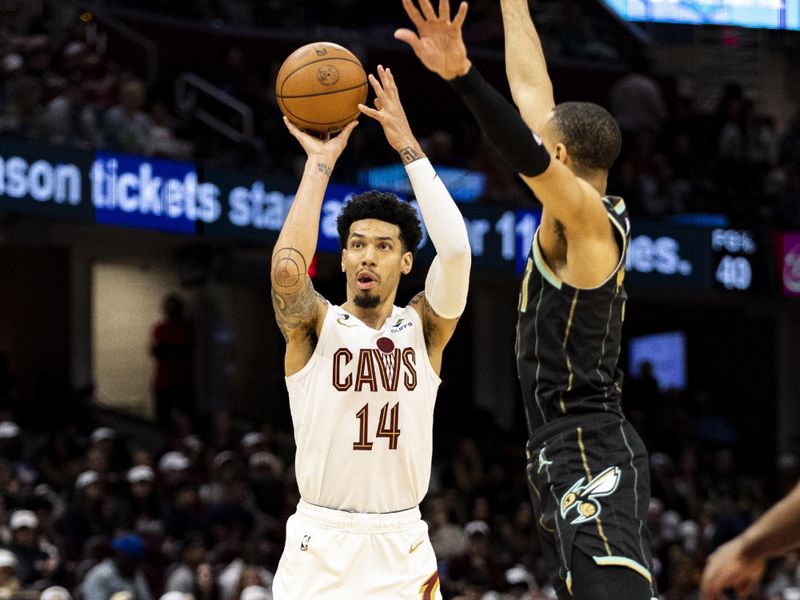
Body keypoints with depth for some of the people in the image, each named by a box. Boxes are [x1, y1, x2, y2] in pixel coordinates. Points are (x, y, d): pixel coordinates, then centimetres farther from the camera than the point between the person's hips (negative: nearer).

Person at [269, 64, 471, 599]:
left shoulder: (424, 328, 5)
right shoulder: (315, 325, 0)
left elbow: (455, 250, -13)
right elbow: (288, 267, -22)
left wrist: (408, 146, -11)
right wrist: (320, 163, -12)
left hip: (403, 549, 2)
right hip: (320, 547, -2)